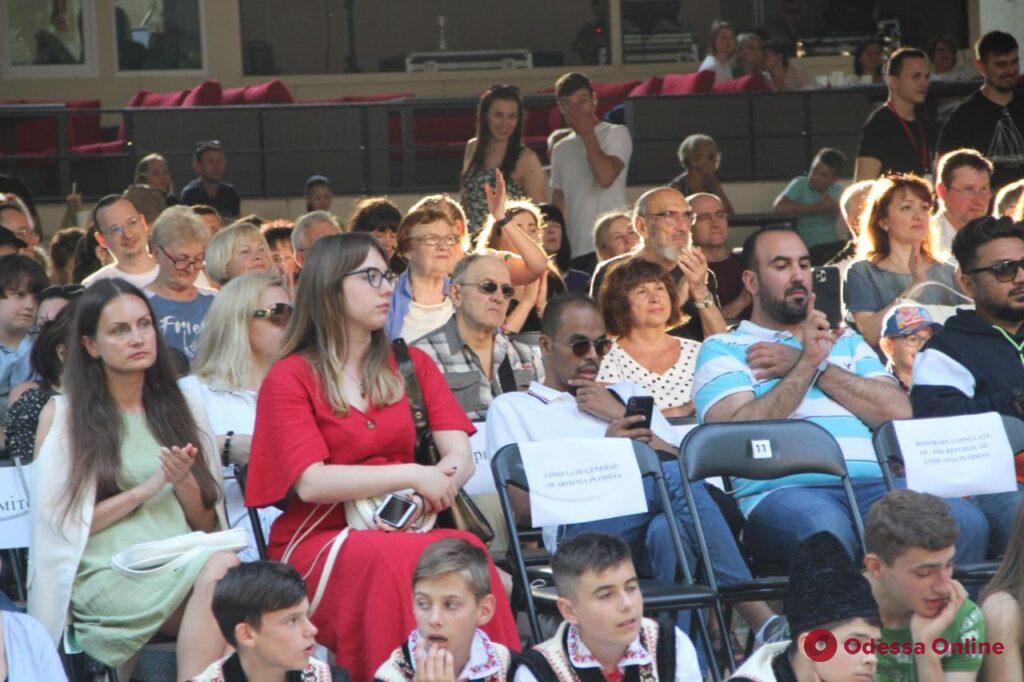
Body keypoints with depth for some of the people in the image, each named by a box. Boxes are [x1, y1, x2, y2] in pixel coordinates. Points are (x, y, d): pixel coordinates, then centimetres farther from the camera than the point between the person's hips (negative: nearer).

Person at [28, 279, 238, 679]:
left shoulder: (180, 410, 21)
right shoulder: (61, 415, 10)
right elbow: (59, 524, 1)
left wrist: (185, 483, -2)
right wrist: (146, 489, -5)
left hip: (182, 562, 4)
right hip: (107, 571, -4)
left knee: (222, 565, -34)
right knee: (219, 568, -34)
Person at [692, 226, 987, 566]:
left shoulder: (847, 342, 30)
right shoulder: (723, 349, 15)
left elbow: (899, 411, 11)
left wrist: (809, 365, 6)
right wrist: (808, 363, -4)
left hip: (873, 483, 4)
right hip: (783, 489, -4)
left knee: (967, 522, -26)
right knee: (827, 532, -41)